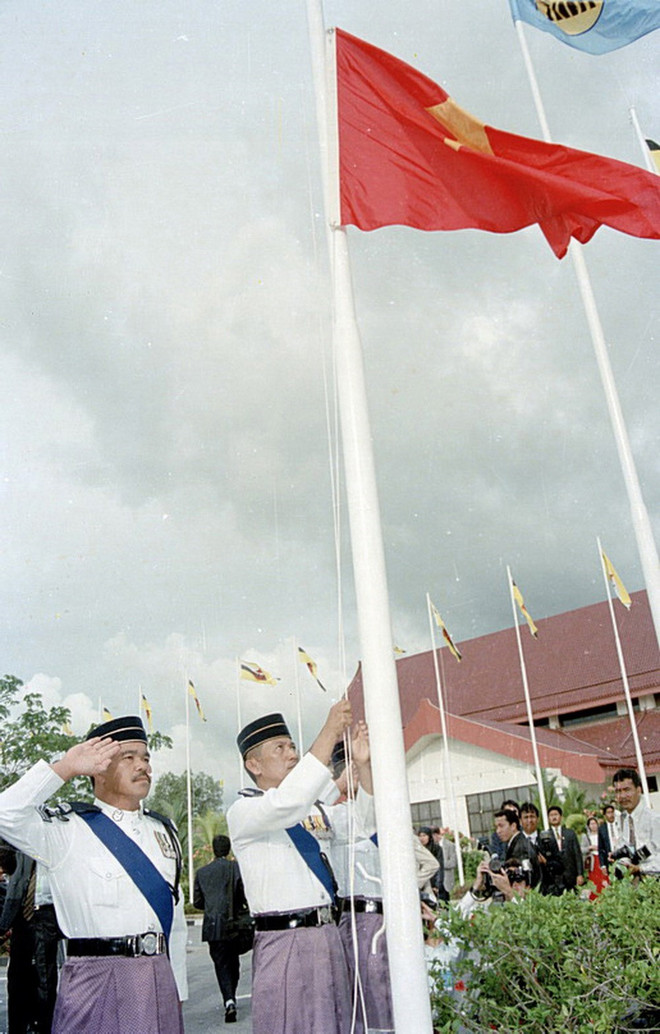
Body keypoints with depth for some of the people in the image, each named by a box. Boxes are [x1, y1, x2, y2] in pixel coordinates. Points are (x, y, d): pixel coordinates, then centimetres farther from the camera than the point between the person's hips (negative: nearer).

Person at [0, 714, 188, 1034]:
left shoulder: (164, 831, 12)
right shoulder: (67, 829, -4)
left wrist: (178, 989, 14)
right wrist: (65, 768, -19)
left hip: (160, 979, 5)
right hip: (97, 980, -4)